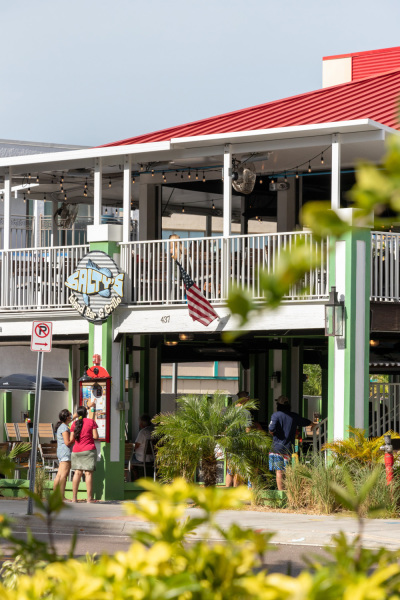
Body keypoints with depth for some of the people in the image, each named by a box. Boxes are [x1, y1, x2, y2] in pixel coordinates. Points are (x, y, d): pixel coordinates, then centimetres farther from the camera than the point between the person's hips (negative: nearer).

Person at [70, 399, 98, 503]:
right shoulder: (91, 421, -4)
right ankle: (89, 498, -6)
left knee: (77, 473, 5)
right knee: (88, 473, -4)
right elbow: (96, 436, -6)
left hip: (77, 450, 3)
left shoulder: (75, 424, 4)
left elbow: (71, 439, 4)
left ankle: (74, 497, 2)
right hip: (89, 450, -3)